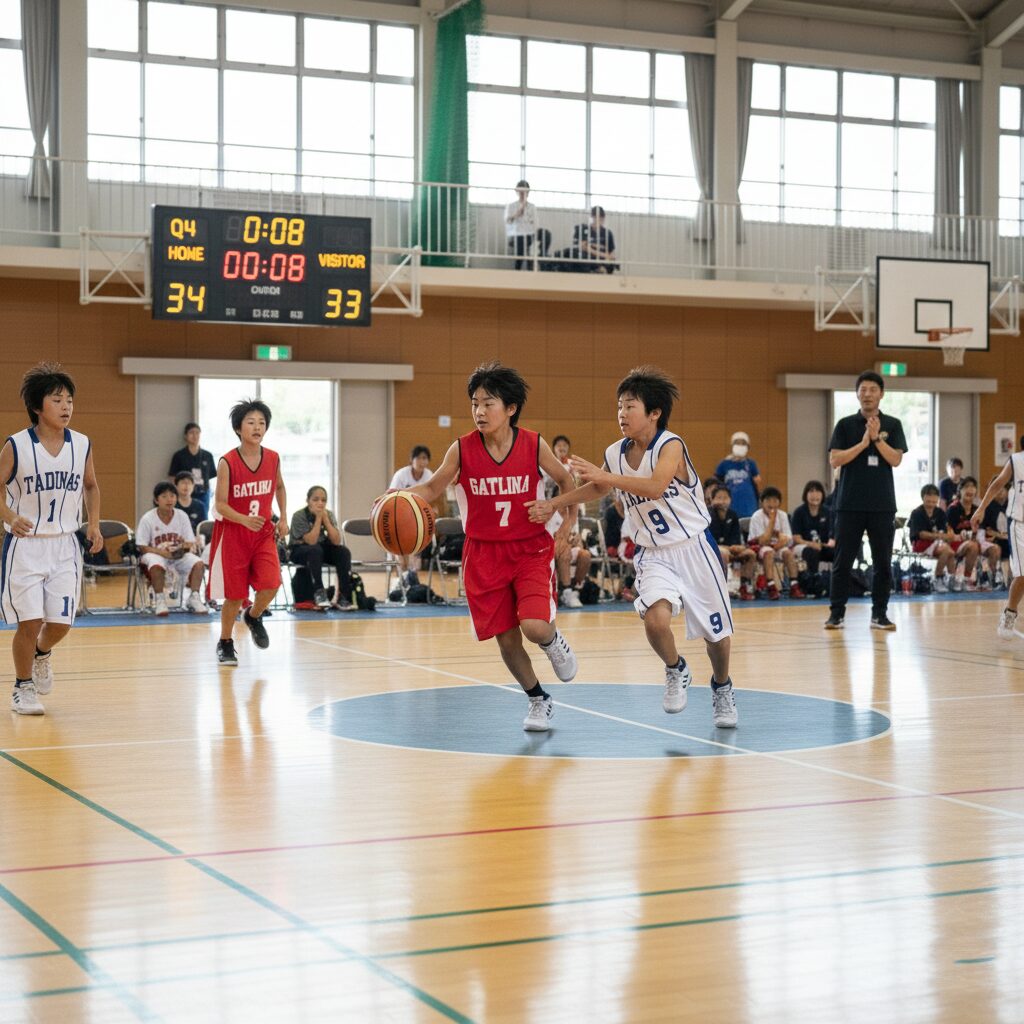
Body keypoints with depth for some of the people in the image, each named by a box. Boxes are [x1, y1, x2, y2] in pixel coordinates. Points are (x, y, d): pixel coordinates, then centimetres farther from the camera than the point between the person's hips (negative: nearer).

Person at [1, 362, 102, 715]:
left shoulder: (82, 445, 0)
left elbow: (91, 487, 16)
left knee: (61, 623, 3)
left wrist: (93, 525, 5)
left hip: (65, 545, 3)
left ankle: (41, 654, 38)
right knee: (30, 622, -5)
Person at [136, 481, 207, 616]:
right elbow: (142, 547, -9)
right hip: (156, 554, -3)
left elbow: (191, 543, 0)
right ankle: (159, 599, -20)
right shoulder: (147, 519, -9)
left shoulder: (182, 516, -2)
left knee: (198, 563, -26)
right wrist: (163, 552, -25)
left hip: (179, 555, 3)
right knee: (156, 565, -38)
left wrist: (187, 546, -25)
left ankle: (194, 598, -14)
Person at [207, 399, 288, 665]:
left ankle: (254, 617, 18)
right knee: (234, 595, 2)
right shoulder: (227, 462, -15)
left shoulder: (273, 459, -3)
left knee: (271, 584, -16)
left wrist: (283, 517, 8)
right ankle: (225, 644, 26)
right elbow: (220, 505, -15)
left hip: (263, 533, 3)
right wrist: (244, 519, -31)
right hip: (232, 534, -3)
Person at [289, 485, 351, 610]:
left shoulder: (329, 514, -8)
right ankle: (319, 592, -32)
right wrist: (318, 518, -30)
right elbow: (311, 541, -30)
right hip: (298, 551, -5)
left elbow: (336, 541, -19)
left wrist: (325, 519, -25)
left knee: (344, 552, -22)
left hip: (322, 548, 5)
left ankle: (345, 596, -19)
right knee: (315, 550, -37)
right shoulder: (299, 516, -21)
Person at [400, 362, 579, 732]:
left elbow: (565, 479, 9)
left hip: (530, 549, -1)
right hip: (484, 554, 2)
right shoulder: (462, 449, -10)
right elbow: (433, 487, 1)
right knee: (505, 639, 4)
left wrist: (570, 518, 0)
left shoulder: (534, 445, -10)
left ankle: (554, 642, 18)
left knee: (534, 626, -21)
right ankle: (539, 700, 29)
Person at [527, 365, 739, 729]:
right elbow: (597, 488, 18)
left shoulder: (671, 445, -19)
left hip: (693, 548, -3)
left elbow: (655, 486, -39)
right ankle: (676, 672, 7)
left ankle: (722, 688, 39)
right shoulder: (615, 454, -4)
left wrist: (605, 476, -41)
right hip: (654, 555, 3)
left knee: (716, 632, 9)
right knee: (655, 618, -25)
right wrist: (554, 504, 9)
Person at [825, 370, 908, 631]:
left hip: (882, 505, 1)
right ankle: (836, 612, 6)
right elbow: (834, 460, -5)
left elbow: (896, 459, -4)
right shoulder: (845, 424, 4)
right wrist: (863, 443, -13)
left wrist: (877, 438, -15)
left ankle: (879, 613, 11)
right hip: (850, 504, -1)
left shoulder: (892, 425, 6)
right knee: (842, 561, 0)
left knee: (882, 562, 3)